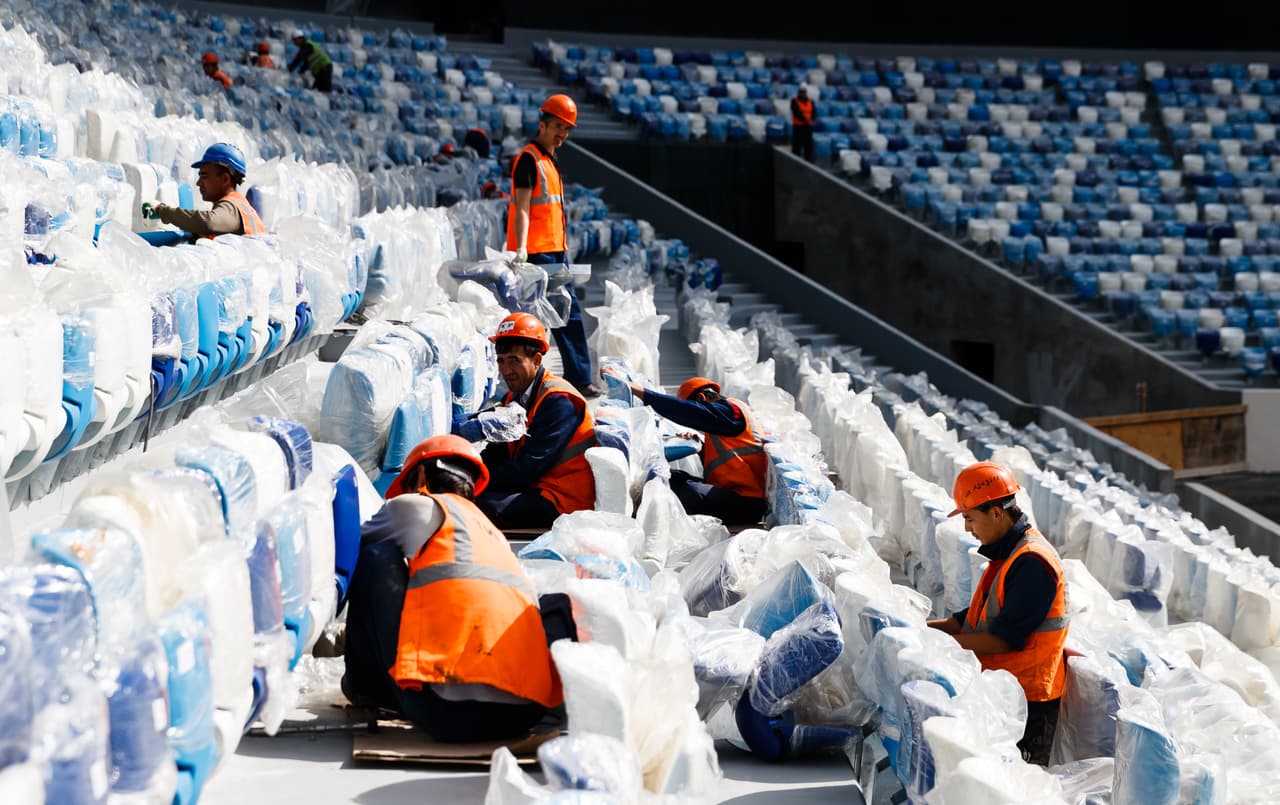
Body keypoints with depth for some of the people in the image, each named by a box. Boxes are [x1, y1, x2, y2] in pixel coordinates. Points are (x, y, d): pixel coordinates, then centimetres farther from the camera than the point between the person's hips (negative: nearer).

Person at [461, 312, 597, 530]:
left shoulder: (558, 401, -15)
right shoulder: (514, 398, 14)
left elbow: (528, 467, -20)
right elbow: (497, 455, 9)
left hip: (562, 502, -9)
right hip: (533, 491, 9)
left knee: (479, 504, -27)